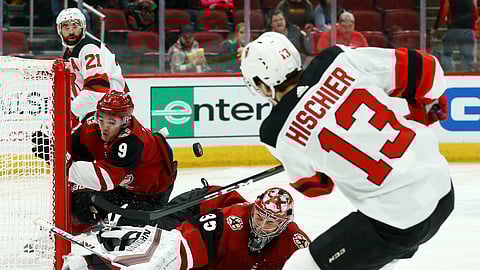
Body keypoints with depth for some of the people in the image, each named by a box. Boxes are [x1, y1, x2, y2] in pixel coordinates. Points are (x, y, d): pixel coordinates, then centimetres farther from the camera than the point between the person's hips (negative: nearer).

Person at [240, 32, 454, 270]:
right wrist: (425, 108, 21)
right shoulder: (340, 61, -3)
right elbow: (423, 69, 0)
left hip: (398, 219, -6)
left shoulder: (278, 133, -7)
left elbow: (313, 185, 12)